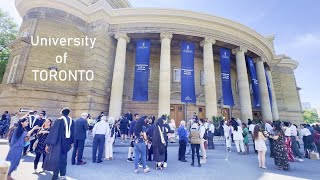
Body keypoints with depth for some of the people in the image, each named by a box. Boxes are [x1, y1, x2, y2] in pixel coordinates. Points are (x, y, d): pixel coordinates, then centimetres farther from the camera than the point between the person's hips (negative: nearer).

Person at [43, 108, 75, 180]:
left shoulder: (59, 120, -13)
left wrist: (48, 144, -8)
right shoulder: (71, 121, 1)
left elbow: (52, 132, -13)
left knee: (56, 159, 6)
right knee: (63, 159, 19)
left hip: (58, 143, -5)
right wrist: (71, 142, 20)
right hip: (66, 143, 5)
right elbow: (73, 132, 9)